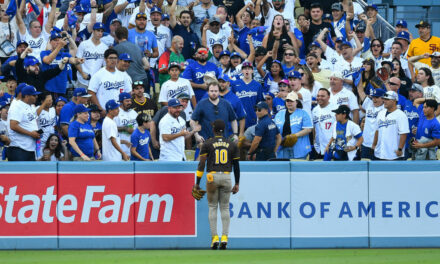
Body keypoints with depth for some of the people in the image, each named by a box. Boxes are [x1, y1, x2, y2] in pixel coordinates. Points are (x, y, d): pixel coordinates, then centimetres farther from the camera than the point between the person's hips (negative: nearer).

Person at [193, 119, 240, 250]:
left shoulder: (207, 144, 0)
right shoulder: (232, 145, 7)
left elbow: (202, 163, -4)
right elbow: (236, 165, 9)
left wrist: (197, 183, -1)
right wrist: (237, 184, 16)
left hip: (212, 177, -2)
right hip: (227, 177, 2)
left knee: (212, 207, 6)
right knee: (225, 208, 8)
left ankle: (215, 237, -3)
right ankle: (224, 237, -3)